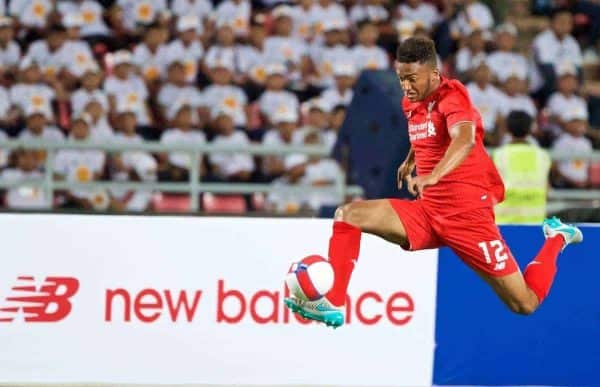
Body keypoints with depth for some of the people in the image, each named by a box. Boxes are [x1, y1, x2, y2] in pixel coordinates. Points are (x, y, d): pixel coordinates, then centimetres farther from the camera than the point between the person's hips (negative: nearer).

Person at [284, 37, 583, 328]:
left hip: (468, 215, -7)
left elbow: (466, 140, -39)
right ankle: (332, 303, -17)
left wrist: (433, 176, -53)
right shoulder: (411, 104, 7)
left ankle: (556, 238, 24)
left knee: (525, 304, -4)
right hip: (426, 212, 7)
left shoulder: (452, 97, -16)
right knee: (348, 215, -12)